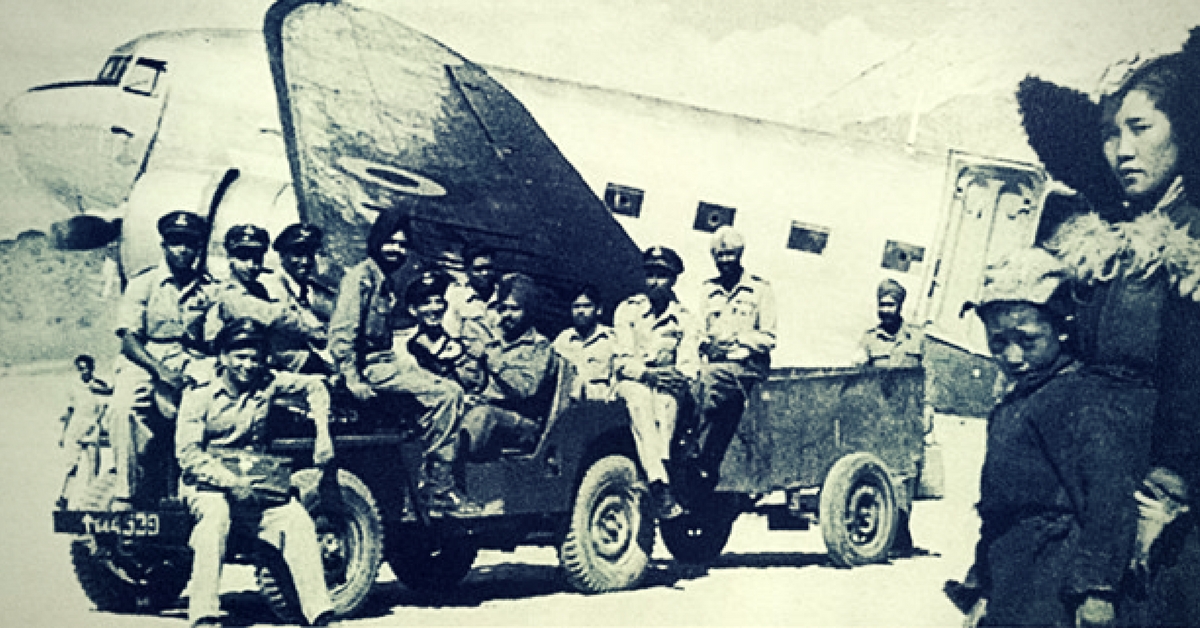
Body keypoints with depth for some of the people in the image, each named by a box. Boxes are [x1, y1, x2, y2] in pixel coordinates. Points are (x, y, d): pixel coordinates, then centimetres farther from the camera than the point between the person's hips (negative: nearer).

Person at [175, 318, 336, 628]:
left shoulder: (268, 383, 4)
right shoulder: (198, 396, -4)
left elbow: (315, 386, 17)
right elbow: (187, 453, -13)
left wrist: (323, 435, 5)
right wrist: (231, 481, -25)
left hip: (254, 484, 3)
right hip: (205, 485, -3)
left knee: (297, 519, -23)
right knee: (216, 513, -37)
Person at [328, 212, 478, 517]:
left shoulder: (389, 282, 20)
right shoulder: (360, 277, -9)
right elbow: (341, 331, -17)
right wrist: (352, 379, -22)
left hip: (387, 361, 9)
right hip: (368, 366, -9)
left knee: (452, 391, -6)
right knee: (444, 394, -20)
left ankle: (442, 488, -6)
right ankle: (437, 490, -15)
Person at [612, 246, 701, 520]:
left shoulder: (685, 320, 5)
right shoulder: (628, 310, 3)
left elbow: (688, 367, -6)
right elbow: (622, 361, -6)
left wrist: (679, 377, -30)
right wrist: (647, 373, -26)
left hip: (664, 387, 1)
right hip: (630, 383, -1)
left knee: (666, 399, -36)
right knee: (640, 399, -37)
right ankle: (660, 486, -51)